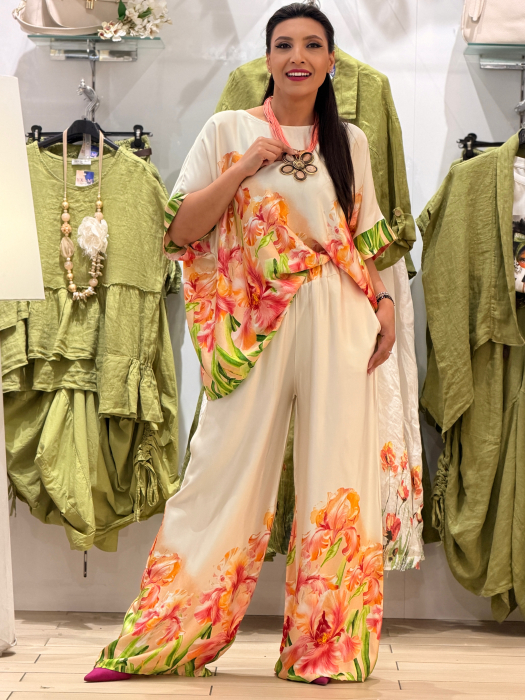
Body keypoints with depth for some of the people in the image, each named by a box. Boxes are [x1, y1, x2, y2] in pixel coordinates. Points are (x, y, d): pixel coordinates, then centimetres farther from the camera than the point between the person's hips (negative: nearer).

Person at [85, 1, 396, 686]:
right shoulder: (229, 130, 7)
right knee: (229, 468, -3)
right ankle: (163, 637, 8)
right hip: (254, 321, -2)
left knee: (336, 471, 0)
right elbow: (181, 230, 1)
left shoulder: (350, 142, 16)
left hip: (340, 322, 3)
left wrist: (384, 302, 2)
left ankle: (323, 643, 10)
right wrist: (244, 167, -9)